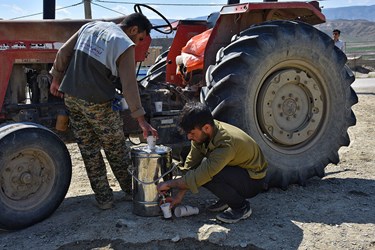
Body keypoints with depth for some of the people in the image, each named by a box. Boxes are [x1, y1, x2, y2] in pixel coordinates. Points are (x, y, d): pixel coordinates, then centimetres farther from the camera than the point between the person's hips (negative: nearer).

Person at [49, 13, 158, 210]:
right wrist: (141, 120, -12)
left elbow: (64, 52, 11)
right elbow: (129, 86, -14)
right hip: (97, 102, -6)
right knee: (116, 149, 11)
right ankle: (131, 191, 24)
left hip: (71, 96, 6)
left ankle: (103, 198, 18)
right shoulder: (124, 45, -8)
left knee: (89, 150, 11)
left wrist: (57, 78, 20)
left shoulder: (90, 26, 11)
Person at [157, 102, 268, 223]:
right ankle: (227, 199, 9)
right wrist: (178, 196, -6)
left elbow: (198, 177, -34)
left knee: (208, 175, -31)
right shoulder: (202, 133, -11)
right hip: (236, 169, 8)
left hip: (253, 181, -8)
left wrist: (169, 184, -21)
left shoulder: (226, 144, -35)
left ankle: (241, 206, -7)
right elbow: (191, 165, -4)